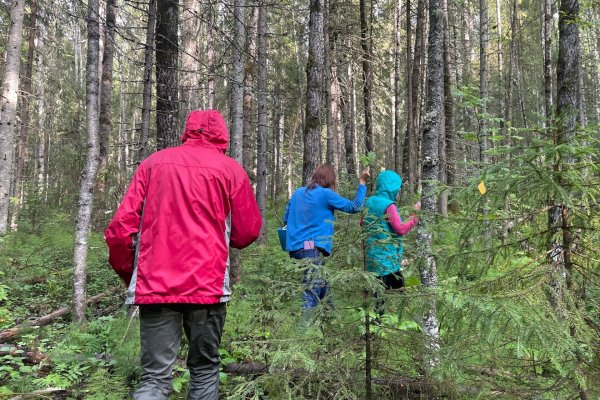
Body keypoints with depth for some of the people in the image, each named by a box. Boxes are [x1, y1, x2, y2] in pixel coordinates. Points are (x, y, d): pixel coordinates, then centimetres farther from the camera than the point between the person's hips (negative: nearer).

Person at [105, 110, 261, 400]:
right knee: (204, 369, 14)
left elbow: (121, 228, 4)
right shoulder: (231, 169, 4)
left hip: (155, 286, 2)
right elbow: (248, 232, 6)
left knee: (155, 377, 4)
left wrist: (128, 274, 18)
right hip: (208, 286, -1)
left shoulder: (152, 163, 9)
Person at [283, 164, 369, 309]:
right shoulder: (326, 194, -5)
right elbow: (354, 207, -1)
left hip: (295, 247, 8)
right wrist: (362, 182, 6)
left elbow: (286, 219, 18)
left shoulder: (298, 193, 12)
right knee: (312, 293, -9)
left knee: (322, 286, 20)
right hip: (312, 248, -8)